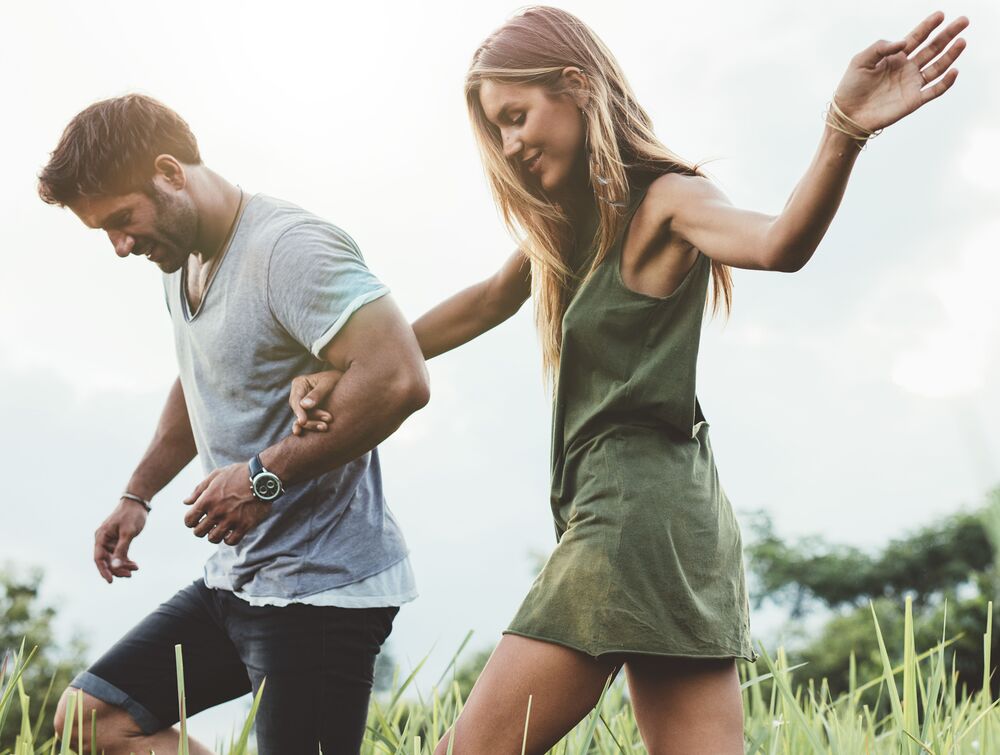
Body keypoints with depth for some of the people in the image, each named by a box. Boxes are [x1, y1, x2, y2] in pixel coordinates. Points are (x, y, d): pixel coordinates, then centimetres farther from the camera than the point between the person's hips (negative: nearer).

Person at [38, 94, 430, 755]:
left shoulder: (288, 247, -19)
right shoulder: (181, 260, 12)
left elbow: (399, 379, -31)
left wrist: (264, 475, -24)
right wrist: (138, 495, 22)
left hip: (321, 584, -10)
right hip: (236, 578, 10)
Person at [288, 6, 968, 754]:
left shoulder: (662, 201, -7)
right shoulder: (570, 223, 18)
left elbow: (779, 244, -26)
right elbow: (486, 303, 30)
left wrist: (845, 129, -45)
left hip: (639, 507, -9)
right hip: (661, 512, 9)